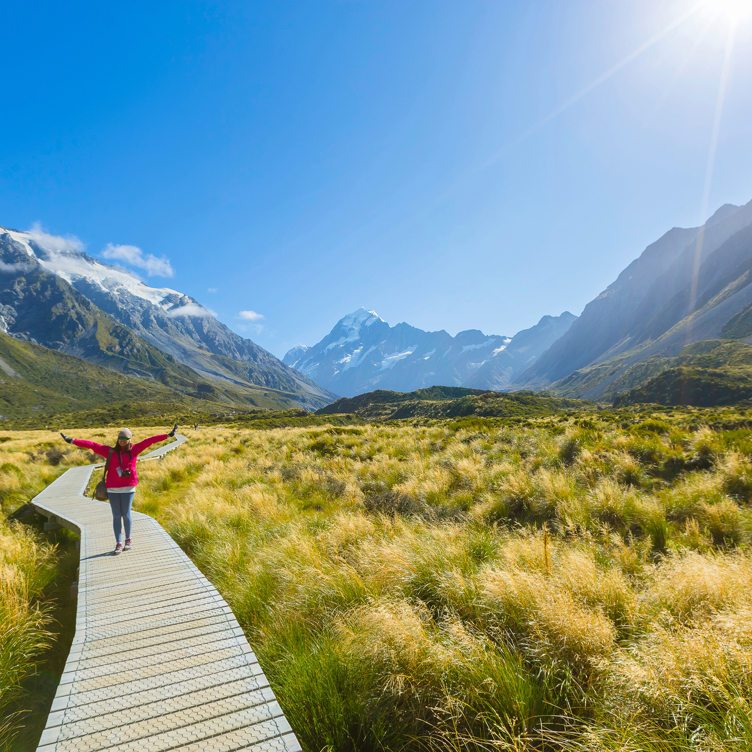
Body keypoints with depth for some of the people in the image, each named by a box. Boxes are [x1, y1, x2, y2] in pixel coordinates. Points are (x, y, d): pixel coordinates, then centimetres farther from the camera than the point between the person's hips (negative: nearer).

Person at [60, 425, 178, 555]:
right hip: (113, 489, 2)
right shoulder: (110, 451, 7)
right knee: (116, 516, 3)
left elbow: (150, 441, -2)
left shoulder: (134, 450, 3)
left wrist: (168, 435, -4)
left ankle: (128, 540, 20)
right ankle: (118, 544, 8)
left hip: (128, 487, -1)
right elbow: (92, 445, 7)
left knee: (126, 514, 2)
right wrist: (72, 441, 6)